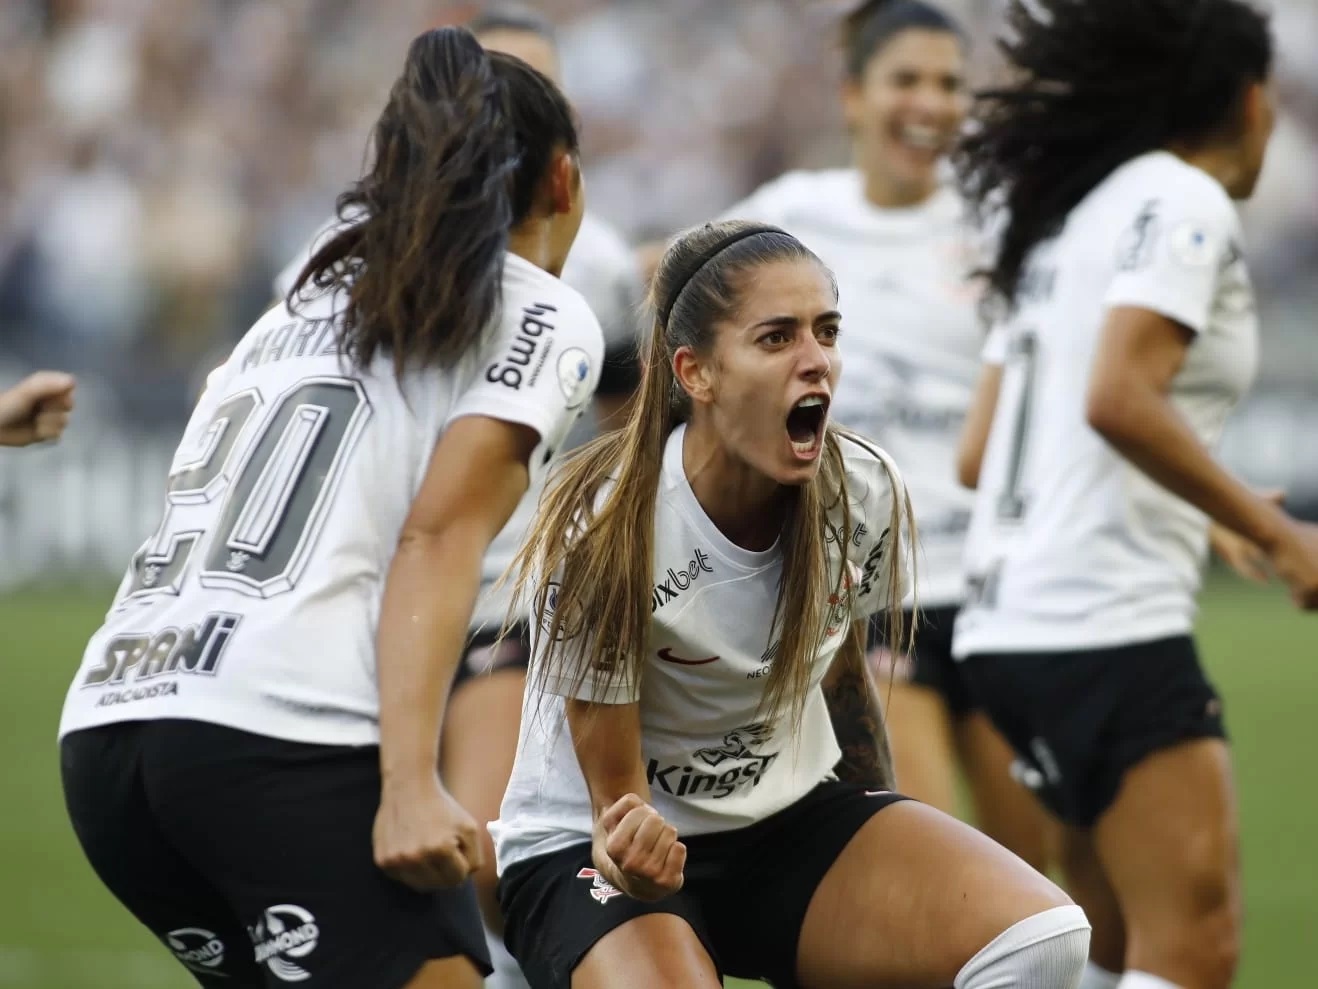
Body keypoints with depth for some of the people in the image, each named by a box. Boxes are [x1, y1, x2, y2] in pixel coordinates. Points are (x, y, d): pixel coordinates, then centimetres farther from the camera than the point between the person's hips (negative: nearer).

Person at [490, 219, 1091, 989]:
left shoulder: (866, 491, -10)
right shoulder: (606, 531, -24)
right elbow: (613, 790, -17)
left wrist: (895, 870, 19)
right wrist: (632, 852, -41)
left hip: (789, 814, 5)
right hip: (589, 844, -5)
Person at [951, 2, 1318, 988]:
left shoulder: (1061, 215, 18)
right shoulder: (1184, 204, -8)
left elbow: (982, 452, 19)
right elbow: (1118, 400, -23)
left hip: (1012, 620, 10)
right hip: (1109, 625, -10)